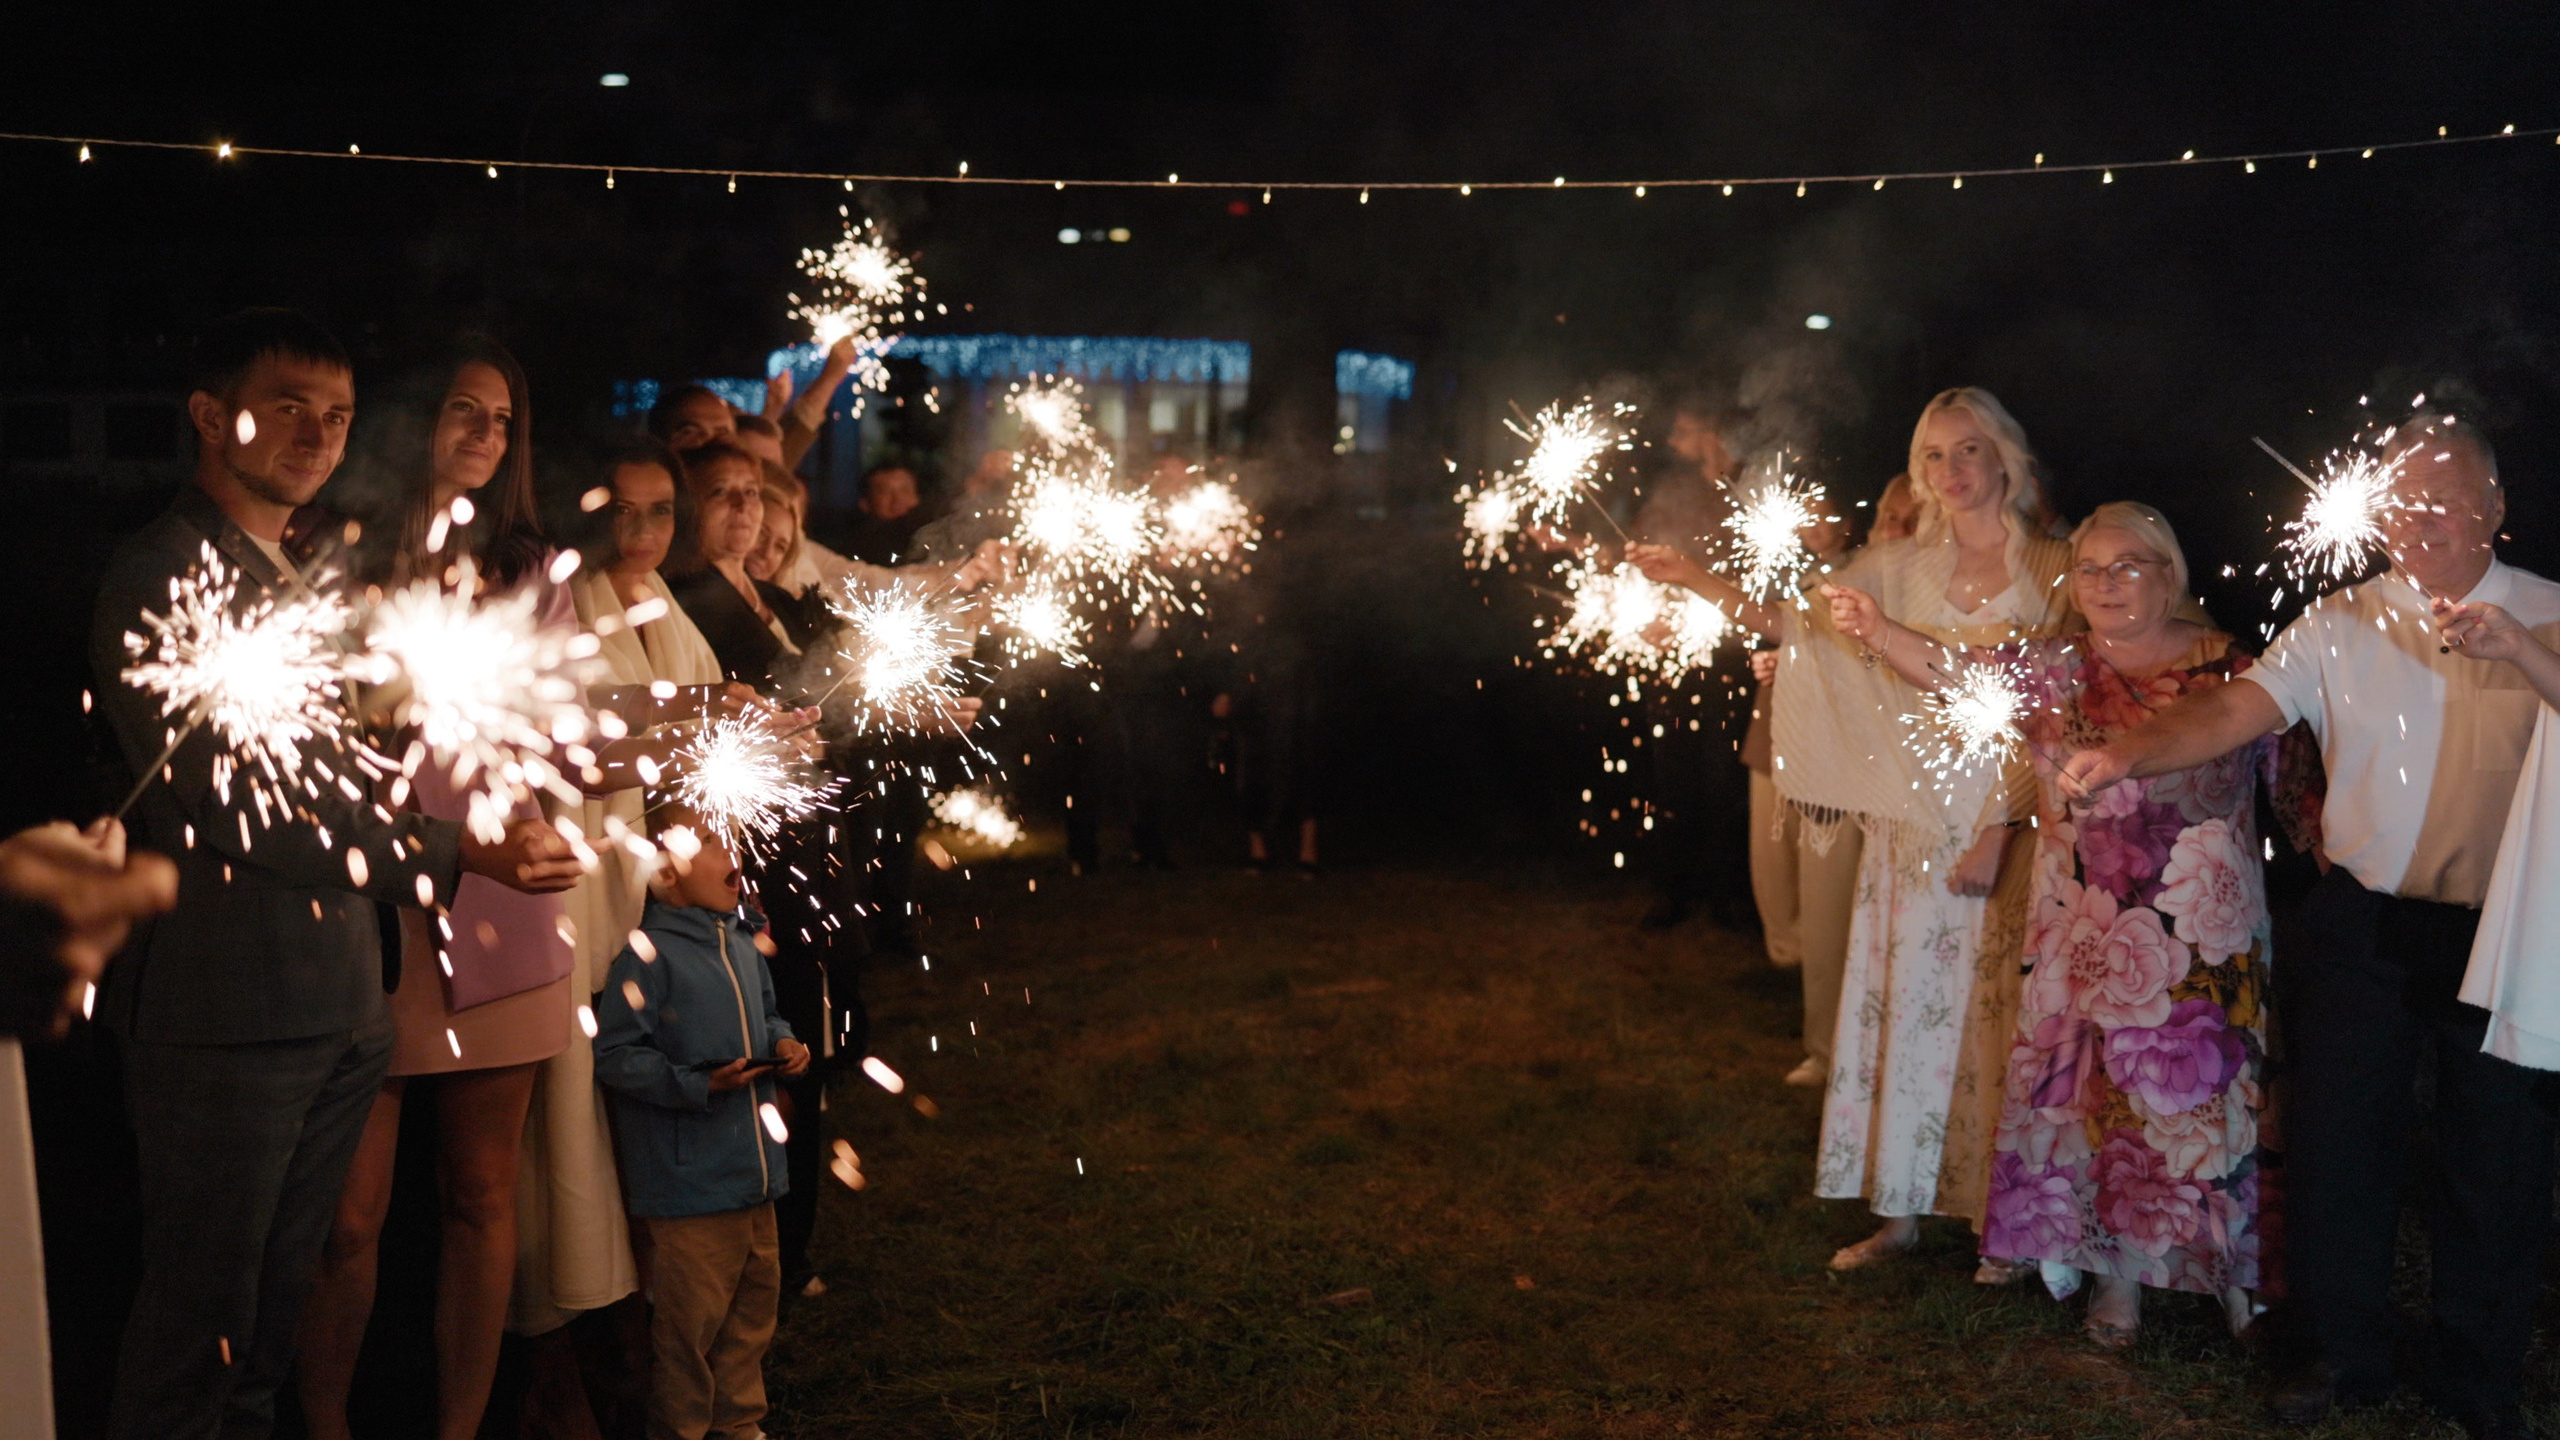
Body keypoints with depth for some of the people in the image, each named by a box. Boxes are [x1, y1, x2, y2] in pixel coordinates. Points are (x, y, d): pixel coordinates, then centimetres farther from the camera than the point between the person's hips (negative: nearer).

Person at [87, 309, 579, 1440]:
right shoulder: (160, 580, -12)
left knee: (278, 1308, 17)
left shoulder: (320, 573, 15)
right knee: (199, 1330, 2)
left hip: (342, 1005, 8)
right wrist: (461, 852, -26)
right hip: (224, 1017, -8)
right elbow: (232, 807, -22)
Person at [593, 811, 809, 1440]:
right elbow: (614, 1055, -19)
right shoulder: (648, 955, -16)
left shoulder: (741, 942, 9)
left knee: (756, 1295, 17)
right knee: (693, 1315, 1)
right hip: (689, 1177, -8)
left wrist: (782, 1041, 4)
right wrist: (700, 1085, -23)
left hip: (752, 1171, 8)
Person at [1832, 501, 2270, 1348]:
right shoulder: (2056, 672, 2)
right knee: (2100, 1092, 5)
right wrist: (1877, 632, -27)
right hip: (2086, 930, 1)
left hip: (2205, 932, -1)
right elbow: (1957, 672, -11)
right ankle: (2119, 1271, 20)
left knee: (2200, 1092, 6)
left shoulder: (2231, 668, -1)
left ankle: (2223, 1263, 27)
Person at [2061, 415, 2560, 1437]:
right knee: (2336, 1135, 7)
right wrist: (2126, 755, -29)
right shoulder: (2339, 628, 0)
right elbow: (2234, 711, -14)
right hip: (2363, 922, 1)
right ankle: (2344, 1353, 28)